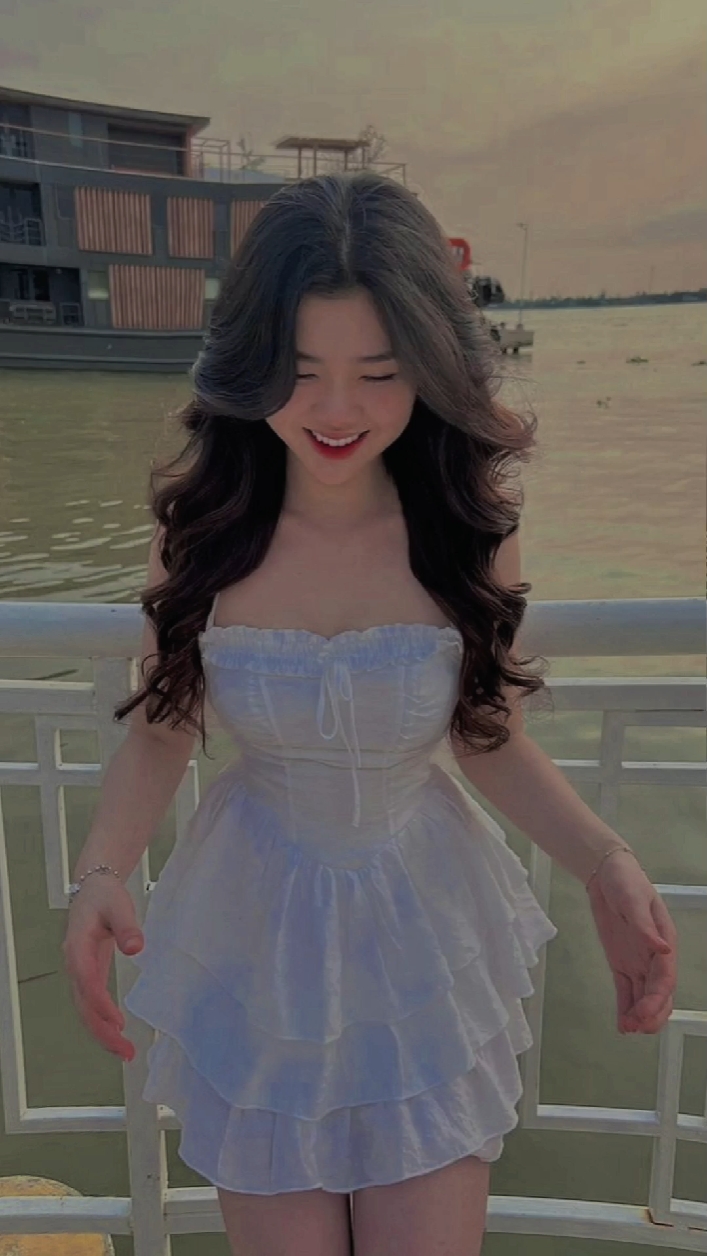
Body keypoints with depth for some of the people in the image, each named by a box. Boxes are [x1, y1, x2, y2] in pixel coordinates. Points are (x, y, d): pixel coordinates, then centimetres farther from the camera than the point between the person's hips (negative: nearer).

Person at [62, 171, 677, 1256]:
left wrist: (605, 861, -16)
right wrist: (101, 873, -21)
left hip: (425, 931, 0)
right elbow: (160, 729, -3)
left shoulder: (467, 525, -13)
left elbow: (488, 736, -2)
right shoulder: (200, 521, -13)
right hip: (256, 932, 0)